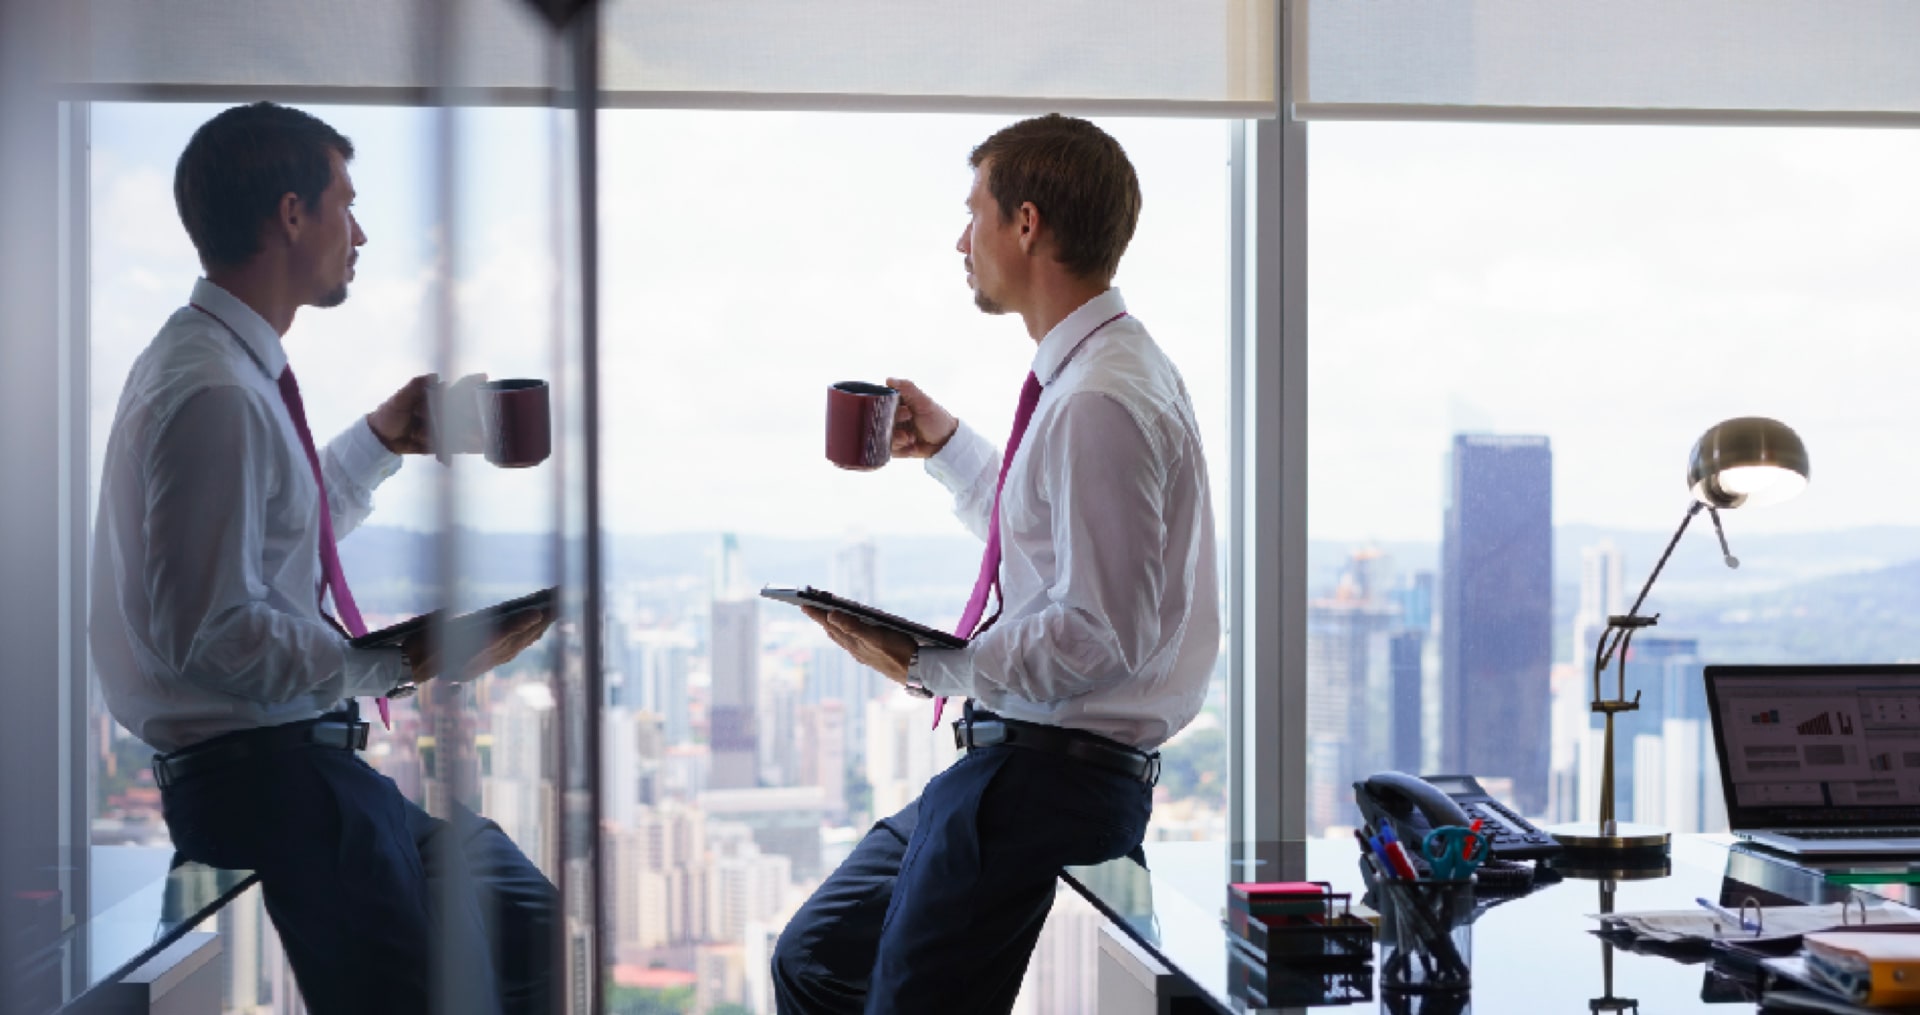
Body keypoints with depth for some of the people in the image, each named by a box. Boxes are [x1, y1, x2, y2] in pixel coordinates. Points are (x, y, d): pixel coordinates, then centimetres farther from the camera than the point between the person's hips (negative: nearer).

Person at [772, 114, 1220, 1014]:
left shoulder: (1100, 401, -21)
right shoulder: (1094, 373, 12)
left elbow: (1099, 635, -24)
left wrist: (932, 667, -21)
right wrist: (947, 446, 22)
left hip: (1049, 772, -11)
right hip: (1015, 760, 11)